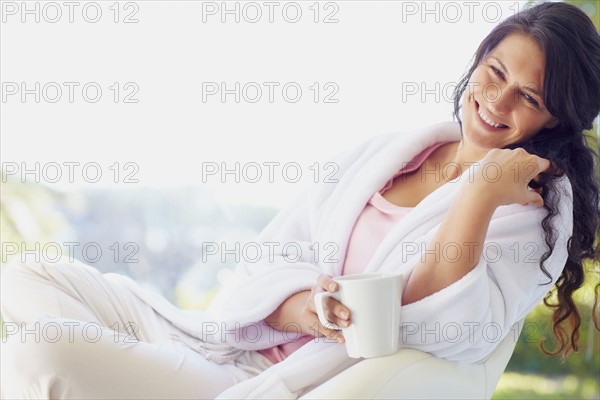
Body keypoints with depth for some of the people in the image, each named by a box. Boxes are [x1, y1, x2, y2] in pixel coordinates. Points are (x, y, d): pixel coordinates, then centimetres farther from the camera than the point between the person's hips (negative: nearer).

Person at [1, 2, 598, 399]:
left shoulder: (532, 211, -2)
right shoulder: (378, 154, 14)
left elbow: (439, 336, -17)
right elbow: (272, 261, 6)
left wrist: (479, 193, -20)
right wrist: (307, 310, -18)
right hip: (241, 345, 7)